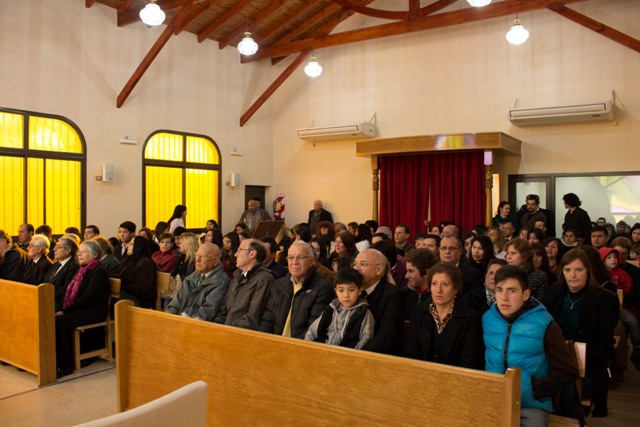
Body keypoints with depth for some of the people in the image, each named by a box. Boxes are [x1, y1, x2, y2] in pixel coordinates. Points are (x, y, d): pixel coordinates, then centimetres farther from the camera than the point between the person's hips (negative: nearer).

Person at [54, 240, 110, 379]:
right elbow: (70, 293, 15)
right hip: (79, 309, 8)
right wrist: (61, 309, -2)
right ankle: (54, 360, -10)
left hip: (94, 311, -8)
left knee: (60, 322, -27)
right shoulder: (82, 270, 18)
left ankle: (65, 365, -17)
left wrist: (65, 311, -19)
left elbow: (88, 298, -18)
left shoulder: (99, 272, -10)